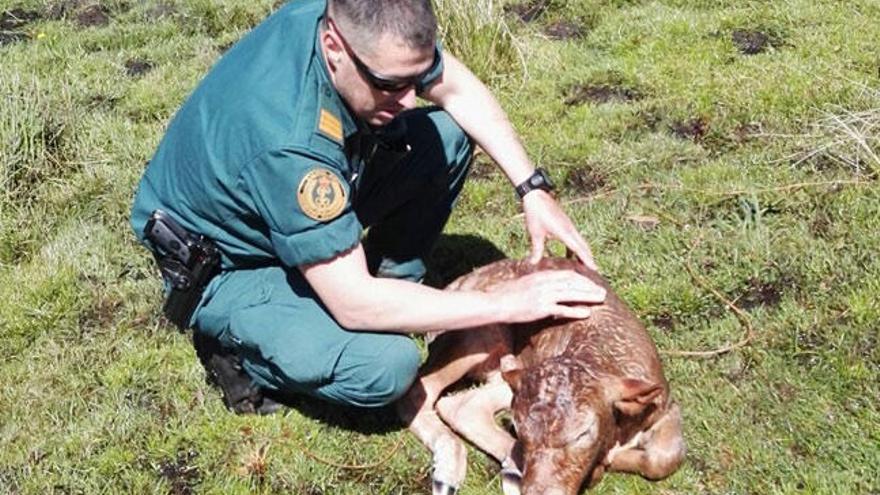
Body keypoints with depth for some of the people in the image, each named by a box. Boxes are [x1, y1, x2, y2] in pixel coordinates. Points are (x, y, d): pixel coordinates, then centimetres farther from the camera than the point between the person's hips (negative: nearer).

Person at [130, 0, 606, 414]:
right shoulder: (288, 141, -41)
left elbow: (458, 89, -2)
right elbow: (354, 305, -35)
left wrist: (532, 188, -10)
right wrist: (506, 303, -31)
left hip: (304, 203, 7)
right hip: (224, 267, -7)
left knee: (448, 134, -7)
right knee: (386, 366, -28)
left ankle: (391, 285, 5)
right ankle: (235, 347, -2)